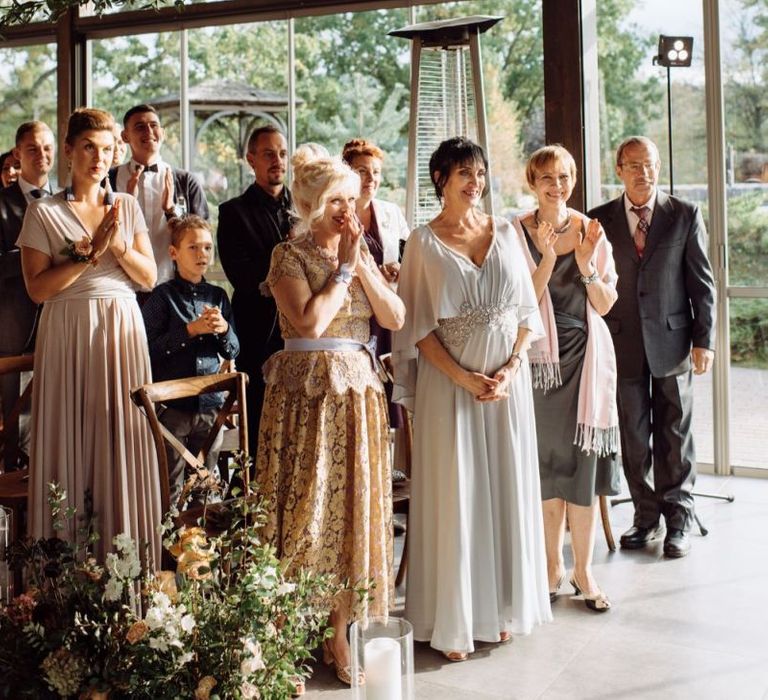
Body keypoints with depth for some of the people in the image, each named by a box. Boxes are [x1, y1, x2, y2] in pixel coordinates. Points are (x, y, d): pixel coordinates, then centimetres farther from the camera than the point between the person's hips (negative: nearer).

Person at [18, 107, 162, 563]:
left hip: (122, 331, 3)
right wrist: (91, 252, -13)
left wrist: (119, 246, -10)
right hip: (69, 334, -2)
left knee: (122, 439, 2)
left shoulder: (127, 207, 11)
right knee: (72, 438, -1)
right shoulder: (44, 213, 1)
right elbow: (38, 287, -8)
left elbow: (149, 277, 7)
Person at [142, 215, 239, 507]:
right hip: (173, 404, -4)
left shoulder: (218, 296, 10)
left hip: (211, 403, 5)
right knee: (171, 486, 2)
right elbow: (150, 349, -12)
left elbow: (233, 352, 12)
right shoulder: (162, 296, -4)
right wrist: (191, 330, -18)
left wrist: (223, 329, -9)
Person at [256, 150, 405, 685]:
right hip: (308, 393, -5)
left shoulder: (361, 251, 12)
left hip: (359, 390, 5)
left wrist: (362, 267, -6)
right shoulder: (291, 255, -5)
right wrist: (343, 268, -11)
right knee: (309, 506, -1)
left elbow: (396, 318, 3)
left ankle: (344, 631, 15)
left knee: (356, 503, 5)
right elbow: (310, 322, -20)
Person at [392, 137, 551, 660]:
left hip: (508, 378, 3)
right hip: (449, 378, -3)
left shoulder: (506, 233, 8)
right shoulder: (424, 242, -2)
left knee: (507, 486, 8)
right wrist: (465, 377, -14)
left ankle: (503, 605, 23)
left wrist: (510, 368, -8)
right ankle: (452, 620, 11)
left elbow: (527, 308, 7)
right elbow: (417, 326, -5)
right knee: (455, 493, 1)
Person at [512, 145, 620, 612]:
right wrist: (547, 258, -19)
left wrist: (585, 261, -13)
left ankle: (583, 569, 11)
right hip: (540, 357, -1)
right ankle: (553, 564, 19)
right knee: (546, 463, 5)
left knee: (583, 462, 2)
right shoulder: (517, 233, -2)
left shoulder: (592, 231, 4)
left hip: (585, 357, 1)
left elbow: (605, 305, 2)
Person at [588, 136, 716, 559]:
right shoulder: (600, 220, 3)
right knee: (633, 436, 7)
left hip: (671, 340, -1)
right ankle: (645, 516, 19)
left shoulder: (685, 216, 2)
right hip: (623, 344, 1)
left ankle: (678, 520, 15)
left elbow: (702, 282, 1)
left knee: (674, 435, 6)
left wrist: (704, 340, -4)